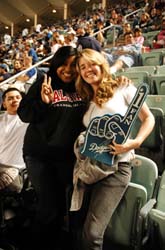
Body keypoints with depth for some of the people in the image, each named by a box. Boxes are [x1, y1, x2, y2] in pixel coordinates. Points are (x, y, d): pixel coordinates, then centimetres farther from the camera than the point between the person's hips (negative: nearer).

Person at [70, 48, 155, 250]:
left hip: (116, 167, -5)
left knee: (91, 234, -12)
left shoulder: (123, 89, 1)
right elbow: (85, 132, 15)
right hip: (89, 165, 5)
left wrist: (135, 142, -14)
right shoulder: (86, 99, 15)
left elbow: (148, 118, 2)